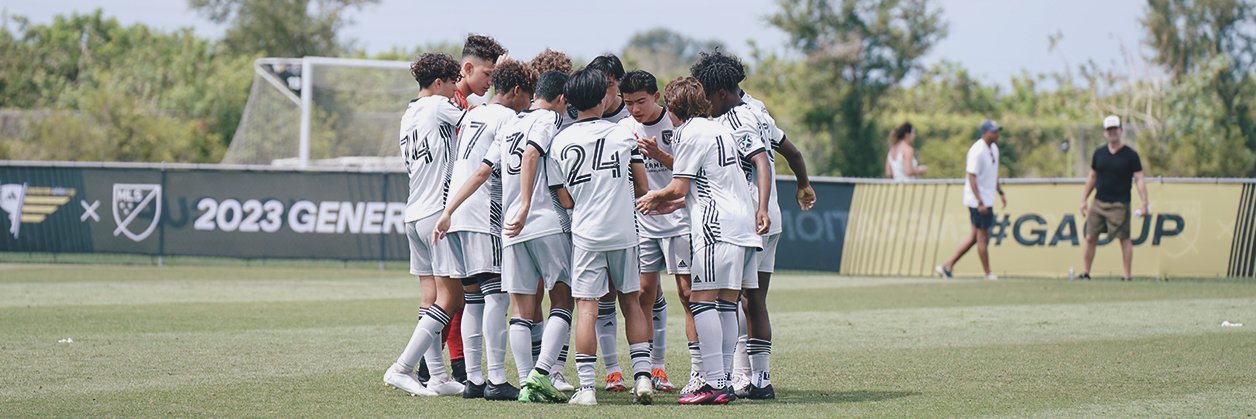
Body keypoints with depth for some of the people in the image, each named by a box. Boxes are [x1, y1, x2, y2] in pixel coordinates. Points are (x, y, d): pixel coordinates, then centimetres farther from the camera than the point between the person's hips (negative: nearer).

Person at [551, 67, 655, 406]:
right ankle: (642, 376, 6)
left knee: (587, 310, -2)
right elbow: (642, 188, 6)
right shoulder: (623, 135, 0)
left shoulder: (561, 141, -1)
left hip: (585, 234, -1)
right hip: (624, 232, 1)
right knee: (631, 303, 13)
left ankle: (586, 387, -6)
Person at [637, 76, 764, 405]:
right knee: (726, 304, 8)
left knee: (702, 301, -10)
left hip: (716, 227, -9)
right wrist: (671, 205, 32)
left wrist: (653, 198, 15)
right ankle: (724, 381, 6)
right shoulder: (720, 129, 22)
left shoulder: (689, 132, -4)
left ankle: (715, 384, -17)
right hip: (744, 222, 9)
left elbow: (679, 188, -4)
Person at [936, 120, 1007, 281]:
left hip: (987, 200, 10)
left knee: (974, 236, 12)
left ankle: (947, 266, 14)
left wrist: (1000, 192, 19)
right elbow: (971, 177, -21)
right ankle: (988, 274, 8)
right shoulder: (977, 151, -18)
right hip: (978, 200, -10)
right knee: (983, 236, 0)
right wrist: (980, 202, -25)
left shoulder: (994, 148, 11)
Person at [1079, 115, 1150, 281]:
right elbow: (1092, 177, 17)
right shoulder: (1099, 153, 9)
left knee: (1124, 239, -2)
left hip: (1119, 204, -4)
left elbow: (1139, 179, -7)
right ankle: (1085, 273, 8)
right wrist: (1084, 200, 13)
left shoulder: (1130, 155, -4)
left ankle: (1127, 275, 1)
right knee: (1090, 238, 2)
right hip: (1098, 203, 4)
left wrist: (1144, 204, -15)